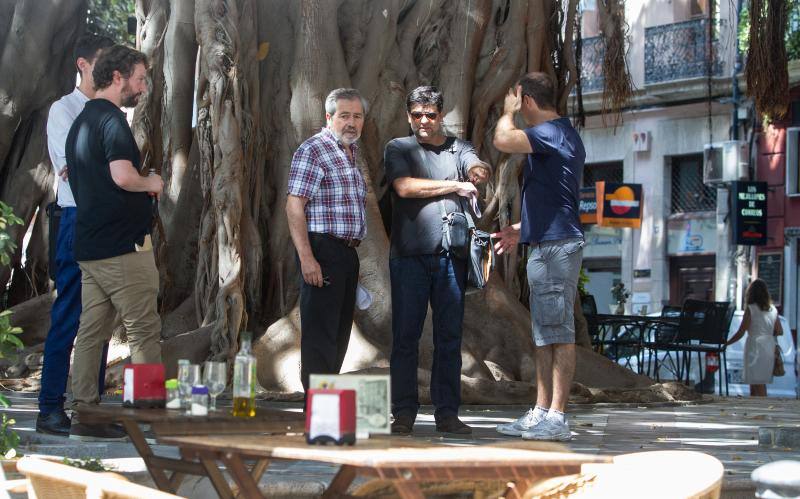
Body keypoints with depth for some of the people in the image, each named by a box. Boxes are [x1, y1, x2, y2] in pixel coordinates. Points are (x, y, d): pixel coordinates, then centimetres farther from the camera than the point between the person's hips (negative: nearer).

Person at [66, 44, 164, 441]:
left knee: (92, 331, 9)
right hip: (123, 246, -9)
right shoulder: (111, 119, -13)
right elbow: (123, 176, -27)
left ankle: (83, 414, 9)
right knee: (144, 331, -3)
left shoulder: (81, 122, 17)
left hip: (89, 245, 9)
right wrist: (151, 183, -7)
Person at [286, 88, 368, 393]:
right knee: (320, 334, -10)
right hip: (323, 251, -9)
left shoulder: (351, 153, 19)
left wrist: (353, 253, 19)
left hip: (348, 253, 9)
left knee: (339, 333, 12)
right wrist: (307, 258, -23)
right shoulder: (312, 150, -8)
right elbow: (294, 207, -15)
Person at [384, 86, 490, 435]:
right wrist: (455, 186, -6)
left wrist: (479, 171, -32)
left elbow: (478, 169, -7)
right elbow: (405, 187, -8)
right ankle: (404, 414, 4)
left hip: (450, 255, 2)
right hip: (409, 256, -1)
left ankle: (447, 413, 7)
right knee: (405, 337, -1)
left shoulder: (459, 149, 14)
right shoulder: (398, 149, 10)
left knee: (449, 337, 2)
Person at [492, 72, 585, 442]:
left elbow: (503, 140, -27)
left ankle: (556, 417, -8)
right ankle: (541, 413, 17)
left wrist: (508, 110, -8)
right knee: (544, 334, 12)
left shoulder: (552, 132, -12)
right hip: (545, 245, 11)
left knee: (559, 333, -8)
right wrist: (522, 229, 30)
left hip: (556, 245, -11)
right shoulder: (561, 135, 21)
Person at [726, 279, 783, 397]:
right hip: (769, 347, 6)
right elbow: (779, 331, 11)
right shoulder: (773, 310, 8)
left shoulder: (750, 309, -8)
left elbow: (741, 332, -10)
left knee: (758, 384, -7)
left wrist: (726, 343, -1)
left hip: (755, 347, -6)